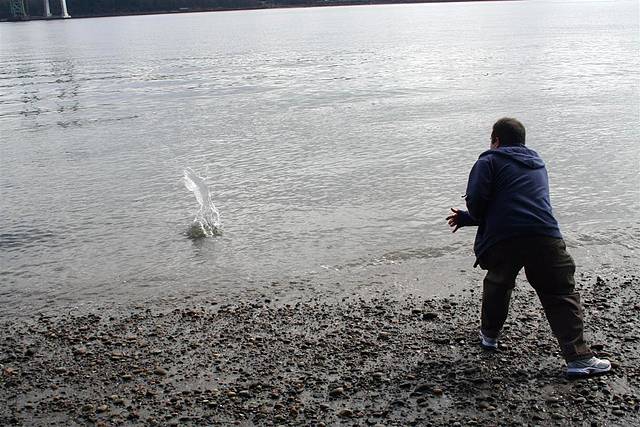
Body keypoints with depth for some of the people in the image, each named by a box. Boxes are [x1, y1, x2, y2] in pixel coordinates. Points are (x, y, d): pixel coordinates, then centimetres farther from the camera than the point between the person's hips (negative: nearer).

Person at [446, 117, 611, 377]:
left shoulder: (489, 161, 9)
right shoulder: (537, 164, 30)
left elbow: (476, 201, -6)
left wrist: (476, 220, 18)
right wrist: (466, 218, 36)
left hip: (503, 240, -3)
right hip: (545, 238, 3)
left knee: (497, 285, 23)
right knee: (561, 294, 6)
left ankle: (489, 334, 39)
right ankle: (578, 358, -1)